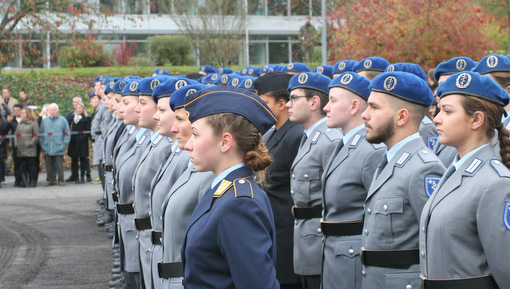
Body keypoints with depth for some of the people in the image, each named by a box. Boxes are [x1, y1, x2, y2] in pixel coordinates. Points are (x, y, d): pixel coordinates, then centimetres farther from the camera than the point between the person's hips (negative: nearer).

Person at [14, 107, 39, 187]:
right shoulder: (20, 124, 17)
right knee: (23, 165, 6)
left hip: (30, 149, -6)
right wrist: (16, 143, 8)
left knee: (31, 165, -4)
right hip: (20, 149, 6)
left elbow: (36, 136, -7)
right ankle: (24, 181, 10)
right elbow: (16, 134, 21)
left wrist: (30, 143, -13)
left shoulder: (34, 123, -3)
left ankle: (33, 181, 1)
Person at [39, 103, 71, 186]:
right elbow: (41, 134, 14)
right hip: (47, 149, 3)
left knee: (59, 165, -2)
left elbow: (66, 134, 4)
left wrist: (64, 144, -4)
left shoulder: (62, 120, 3)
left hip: (58, 148, -3)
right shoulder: (44, 121, 11)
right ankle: (51, 180, 15)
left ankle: (61, 180, 8)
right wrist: (42, 145, 5)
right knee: (49, 166, 5)